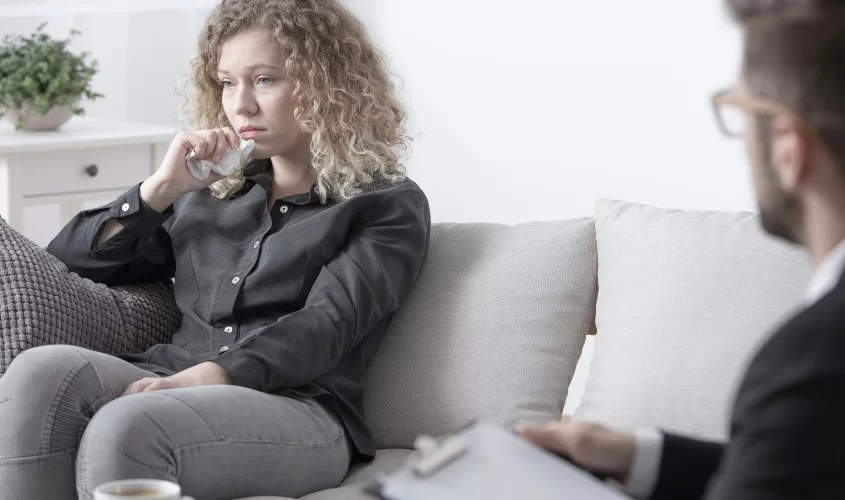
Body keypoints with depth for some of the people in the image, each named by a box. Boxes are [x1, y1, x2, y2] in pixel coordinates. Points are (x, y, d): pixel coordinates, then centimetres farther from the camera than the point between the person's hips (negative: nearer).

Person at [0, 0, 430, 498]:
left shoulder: (389, 207, 11)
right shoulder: (208, 191, 27)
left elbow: (326, 325, -7)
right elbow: (72, 263, 24)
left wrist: (208, 376, -24)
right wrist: (161, 190, 9)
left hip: (298, 411, -5)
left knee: (125, 427, -37)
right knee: (41, 371, -30)